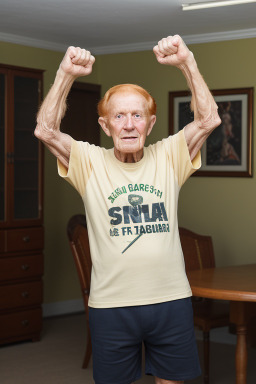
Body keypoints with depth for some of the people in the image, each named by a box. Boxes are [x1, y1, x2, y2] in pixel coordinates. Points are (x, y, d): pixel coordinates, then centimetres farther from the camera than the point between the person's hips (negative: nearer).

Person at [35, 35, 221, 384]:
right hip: (111, 303, -1)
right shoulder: (89, 162, -2)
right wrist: (65, 75, -21)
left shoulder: (169, 157, 1)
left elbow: (209, 119, -10)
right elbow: (45, 130, -15)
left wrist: (187, 63, -17)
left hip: (171, 299, 1)